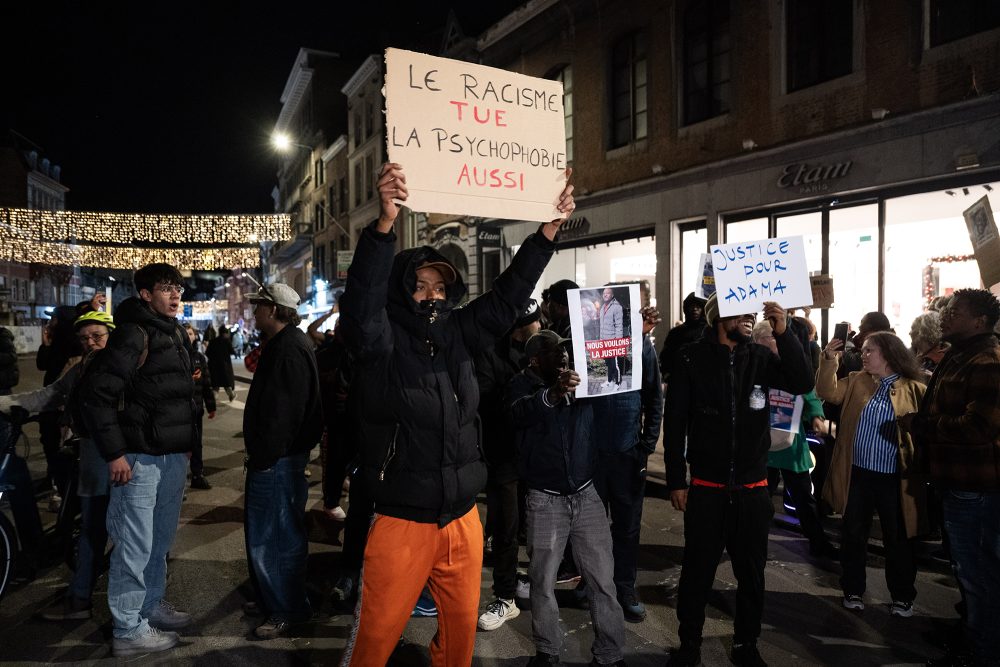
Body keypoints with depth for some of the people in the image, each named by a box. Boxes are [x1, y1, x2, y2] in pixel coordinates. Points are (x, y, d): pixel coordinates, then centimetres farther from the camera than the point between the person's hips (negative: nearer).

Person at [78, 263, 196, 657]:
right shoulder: (134, 334, -14)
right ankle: (128, 631, 14)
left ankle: (152, 606, 36)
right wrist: (114, 453, -19)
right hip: (141, 457, -9)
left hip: (174, 454, 9)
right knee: (135, 545, 1)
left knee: (161, 539, 20)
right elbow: (96, 391, -19)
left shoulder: (175, 335, 12)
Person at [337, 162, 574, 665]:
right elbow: (360, 304, -29)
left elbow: (508, 295, 3)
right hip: (402, 522, -5)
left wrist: (550, 227, -3)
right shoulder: (382, 342, -10)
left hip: (463, 518, 5)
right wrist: (385, 224, -42)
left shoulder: (458, 335, 4)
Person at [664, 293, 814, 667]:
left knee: (751, 574, 16)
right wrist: (675, 481, -6)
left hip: (753, 490, 3)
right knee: (696, 573, 8)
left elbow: (803, 384, -10)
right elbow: (674, 423, -6)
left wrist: (783, 333, -19)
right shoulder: (691, 358, -7)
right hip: (706, 489, -3)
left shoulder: (760, 358, 2)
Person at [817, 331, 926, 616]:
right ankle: (853, 590, 26)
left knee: (898, 540, 10)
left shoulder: (914, 389, -1)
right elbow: (829, 393, -6)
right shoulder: (856, 381, 8)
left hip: (894, 479, -2)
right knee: (853, 535, 11)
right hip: (857, 474, 3)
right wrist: (829, 360, -15)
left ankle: (902, 596, 28)